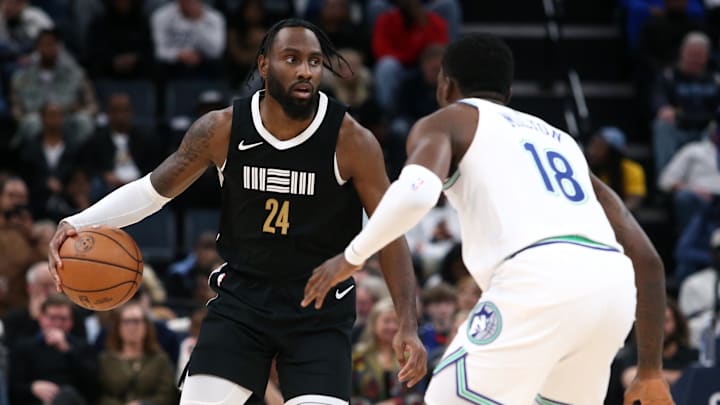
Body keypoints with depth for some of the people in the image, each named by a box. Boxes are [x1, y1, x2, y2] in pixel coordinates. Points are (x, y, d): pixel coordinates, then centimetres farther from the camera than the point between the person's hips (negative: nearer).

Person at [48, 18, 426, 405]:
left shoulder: (351, 141, -15)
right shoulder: (222, 130, -9)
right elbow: (153, 189, 4)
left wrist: (407, 326, -17)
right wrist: (78, 224, -11)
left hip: (320, 310, -2)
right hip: (241, 297, 2)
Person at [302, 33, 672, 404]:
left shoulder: (445, 123, 18)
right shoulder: (561, 141, 35)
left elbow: (416, 193, -8)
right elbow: (646, 257, 29)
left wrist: (351, 257, 8)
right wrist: (650, 372, 33)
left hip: (540, 280, -6)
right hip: (611, 287, 6)